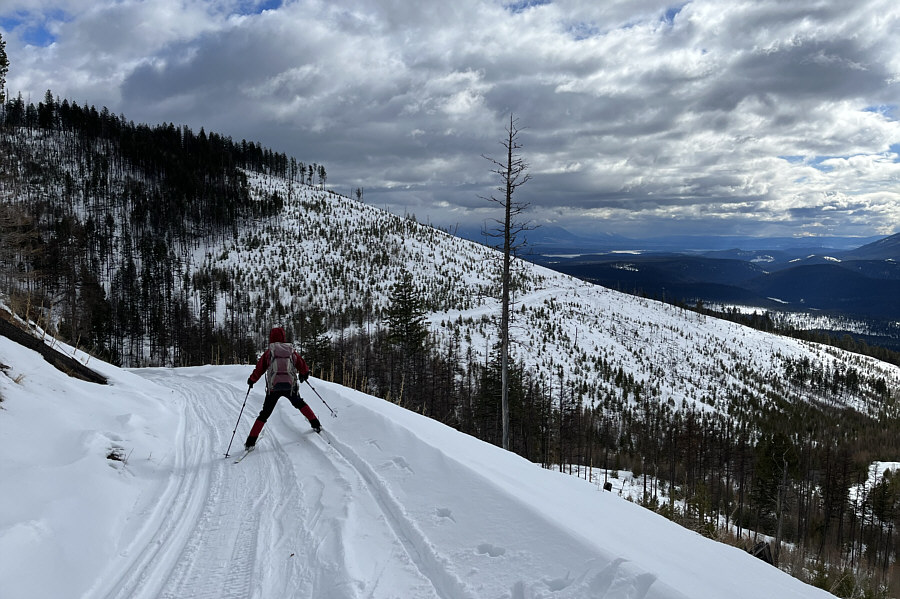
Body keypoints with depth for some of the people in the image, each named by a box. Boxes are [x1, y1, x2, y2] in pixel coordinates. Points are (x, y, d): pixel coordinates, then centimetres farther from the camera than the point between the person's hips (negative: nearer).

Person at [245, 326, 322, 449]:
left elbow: (259, 369, 3)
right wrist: (303, 375, 35)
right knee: (300, 404, 29)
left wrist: (251, 380, 21)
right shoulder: (292, 351, 7)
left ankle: (251, 441, 6)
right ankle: (316, 425, 27)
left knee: (265, 413, 9)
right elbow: (303, 368, 13)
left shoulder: (268, 352, 2)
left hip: (273, 387, -1)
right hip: (291, 386, 1)